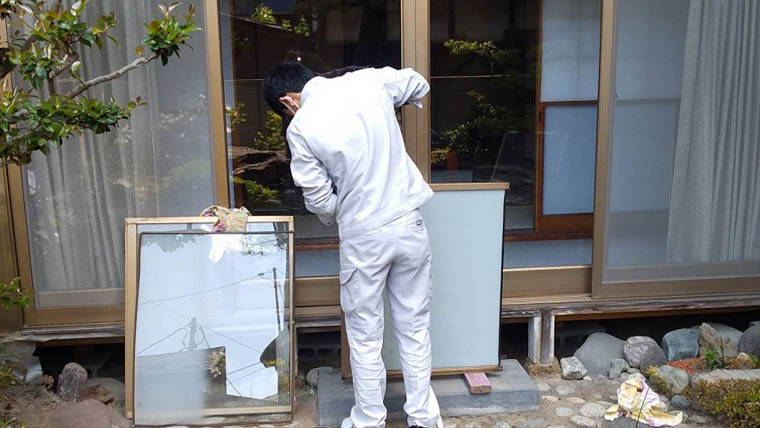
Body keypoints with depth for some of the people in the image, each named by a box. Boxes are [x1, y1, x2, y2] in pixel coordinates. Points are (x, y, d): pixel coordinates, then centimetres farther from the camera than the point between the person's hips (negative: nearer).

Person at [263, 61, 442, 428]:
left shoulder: (300, 127, -11)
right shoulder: (369, 80, -2)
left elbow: (319, 200, -5)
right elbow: (418, 84, 18)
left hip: (363, 236, -3)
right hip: (409, 224, 4)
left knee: (365, 336, 14)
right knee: (415, 327, 16)